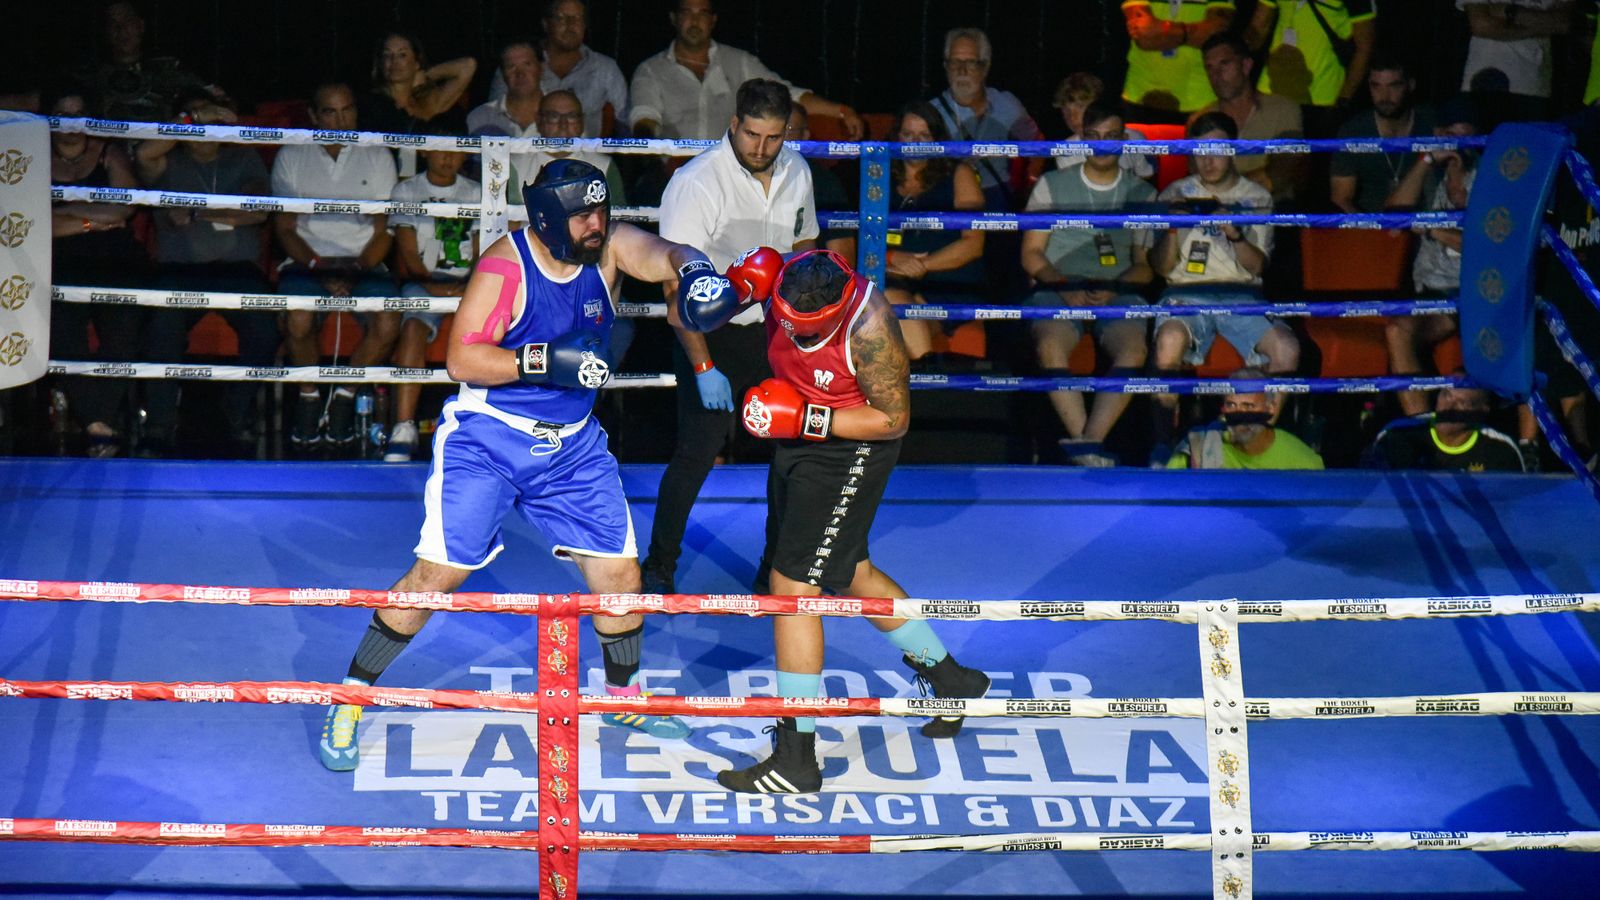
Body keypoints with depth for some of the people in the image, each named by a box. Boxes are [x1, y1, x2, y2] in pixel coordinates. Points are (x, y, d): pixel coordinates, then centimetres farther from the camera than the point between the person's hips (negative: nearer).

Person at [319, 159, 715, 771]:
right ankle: (348, 701, 0)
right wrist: (549, 361, -30)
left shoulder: (611, 247, -3)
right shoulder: (506, 266, -17)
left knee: (620, 571, 7)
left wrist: (697, 272, -42)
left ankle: (625, 698, 31)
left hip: (573, 445, 5)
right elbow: (461, 359, -21)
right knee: (439, 571, -11)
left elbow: (668, 255, -18)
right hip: (487, 438, -5)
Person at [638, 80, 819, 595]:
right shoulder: (696, 183, -20)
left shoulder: (795, 171, 0)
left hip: (774, 327, 6)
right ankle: (659, 568, 6)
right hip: (710, 331, -6)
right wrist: (703, 366, -24)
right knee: (698, 450, -10)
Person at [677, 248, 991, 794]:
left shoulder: (868, 328, -31)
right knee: (848, 574, 21)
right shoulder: (784, 286, -14)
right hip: (798, 442, 8)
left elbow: (894, 418, -22)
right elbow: (689, 313, -2)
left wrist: (806, 418, -29)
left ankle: (795, 759, -5)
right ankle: (949, 678, 40)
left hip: (849, 452, -8)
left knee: (792, 584, -10)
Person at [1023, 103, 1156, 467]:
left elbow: (1146, 264, 13)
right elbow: (1031, 254, 10)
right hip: (1058, 290, -1)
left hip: (1118, 294, 1)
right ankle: (1090, 448, -38)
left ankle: (1086, 444, -40)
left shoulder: (1142, 194, 17)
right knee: (1050, 345, -35)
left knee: (1133, 349, -34)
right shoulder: (1053, 185, 15)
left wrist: (1114, 290, -9)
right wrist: (1064, 287, -9)